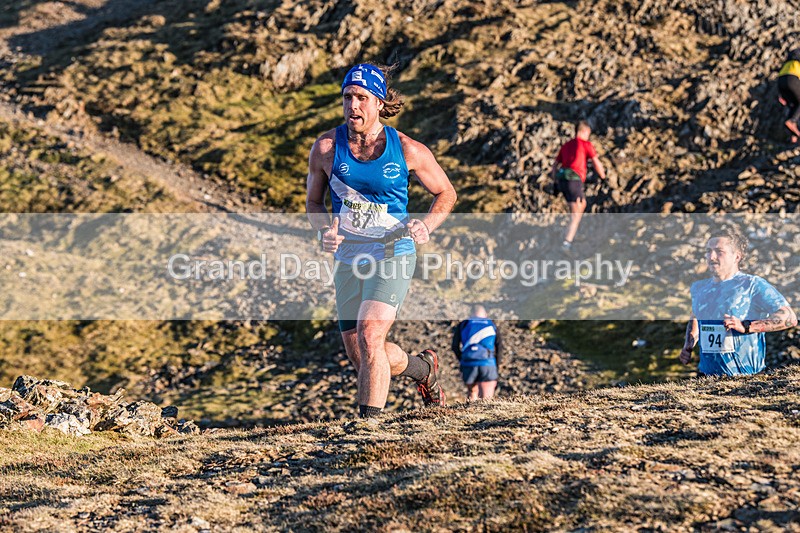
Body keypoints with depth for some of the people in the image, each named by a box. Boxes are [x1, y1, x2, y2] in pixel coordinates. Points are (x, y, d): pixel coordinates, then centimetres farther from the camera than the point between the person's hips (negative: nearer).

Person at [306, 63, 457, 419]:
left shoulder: (408, 150, -6)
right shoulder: (327, 148, -2)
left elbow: (446, 193, 8)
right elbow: (313, 202, 12)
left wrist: (426, 225, -10)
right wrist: (325, 231, -9)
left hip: (393, 255, -4)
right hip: (347, 258, 4)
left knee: (369, 335, -25)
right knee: (360, 357, 8)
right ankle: (422, 368, 38)